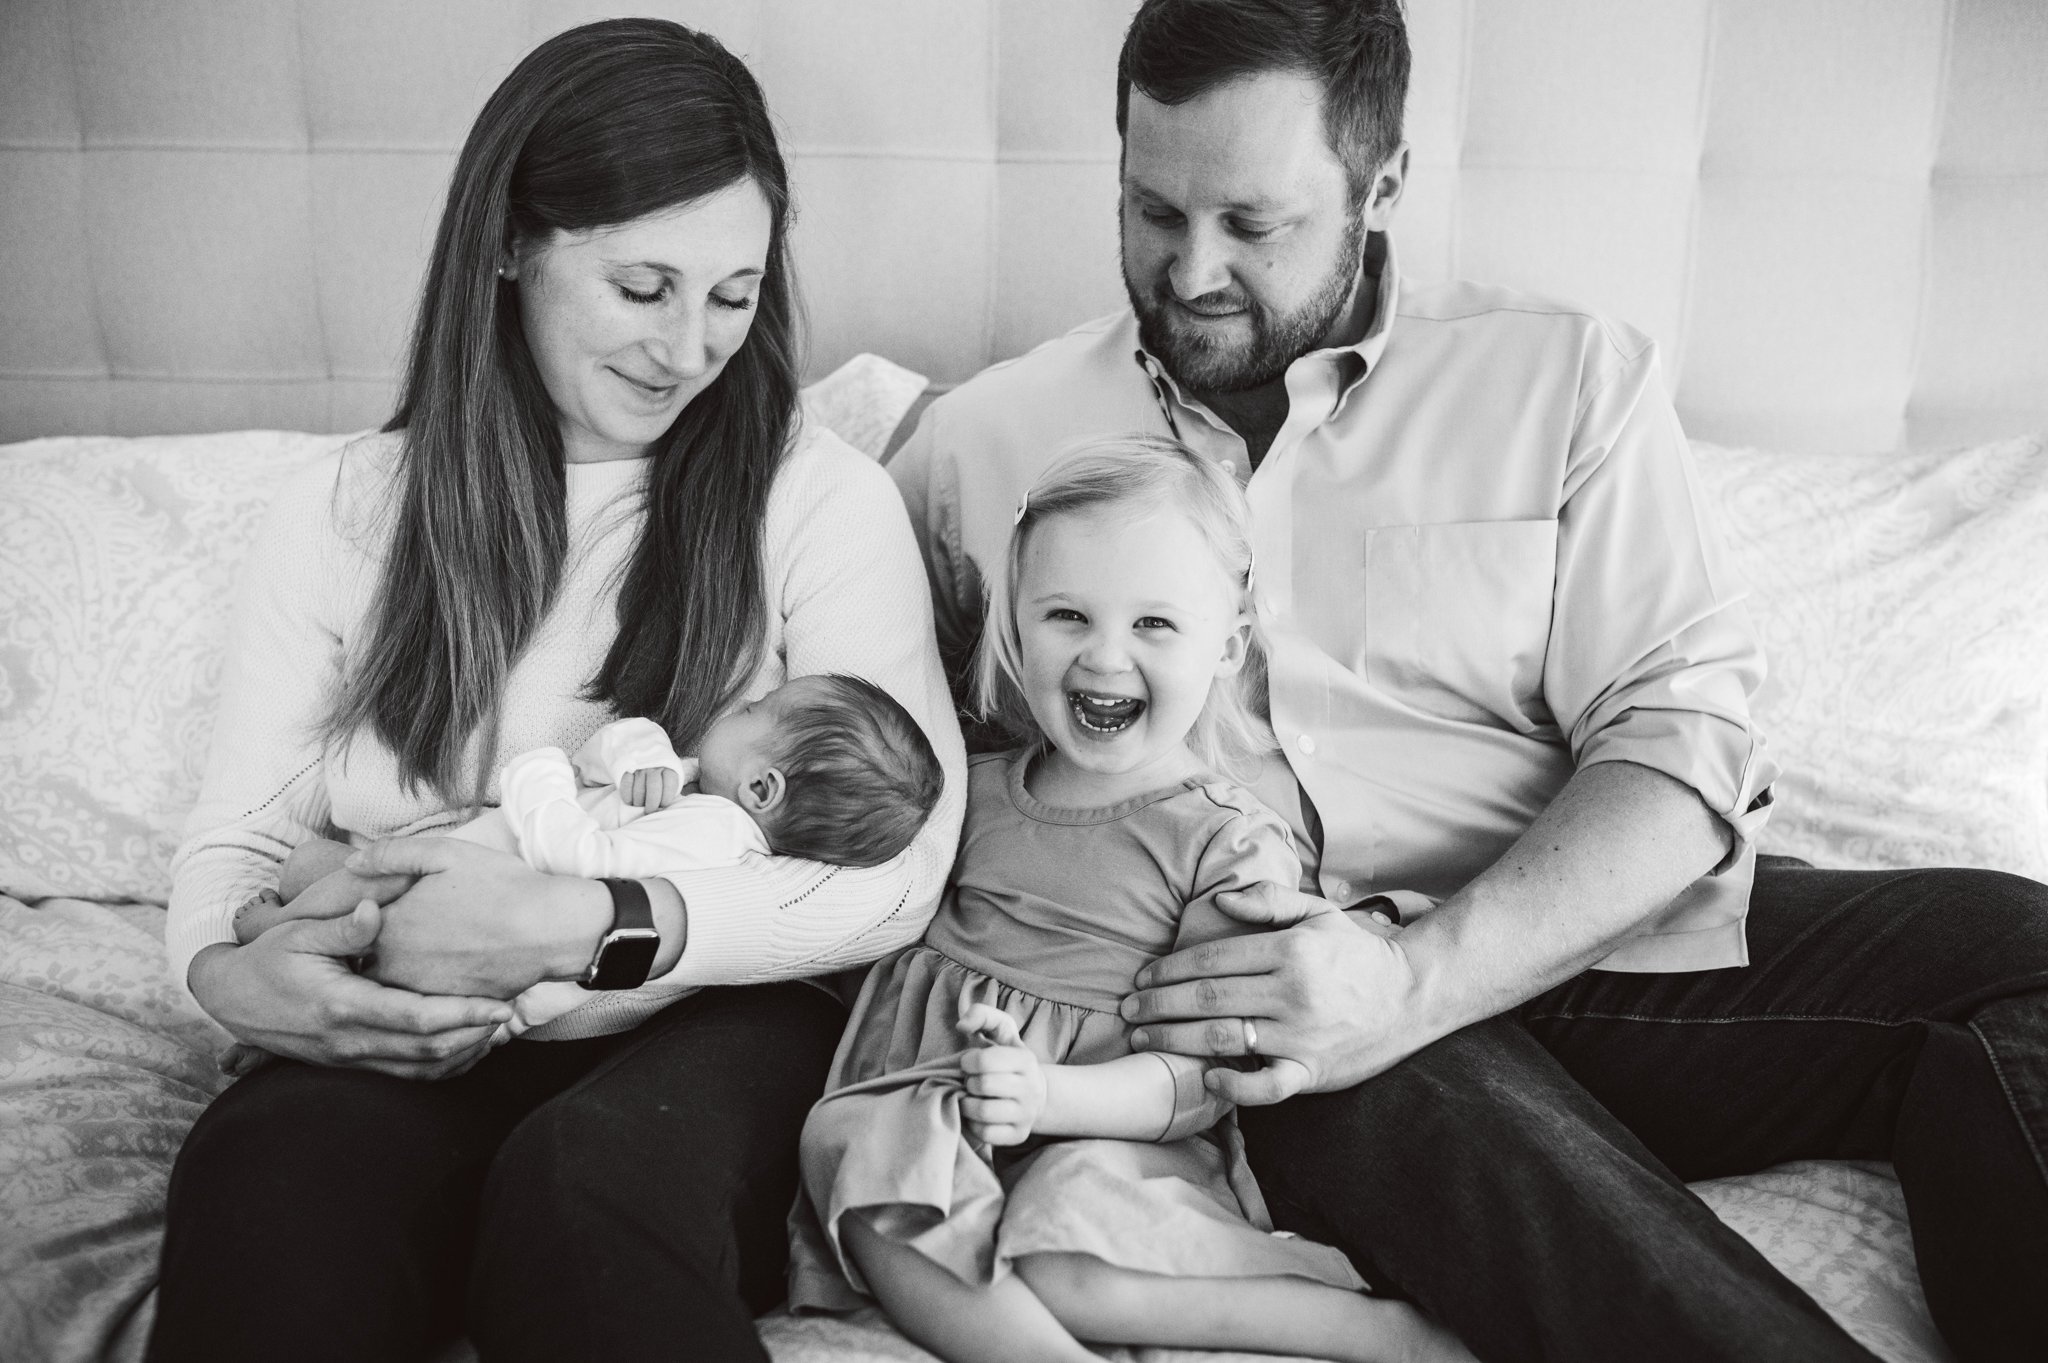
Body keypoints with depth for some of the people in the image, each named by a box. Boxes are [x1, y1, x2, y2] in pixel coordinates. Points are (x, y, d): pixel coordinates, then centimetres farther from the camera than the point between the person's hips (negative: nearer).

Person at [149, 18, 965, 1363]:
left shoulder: (824, 498, -1)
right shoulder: (341, 515, 9)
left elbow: (897, 871, -8)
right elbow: (241, 827, 11)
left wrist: (592, 926, -22)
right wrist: (228, 969, -14)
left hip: (715, 1019, -2)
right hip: (415, 1047, 3)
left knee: (585, 1187, -36)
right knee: (266, 1167, -31)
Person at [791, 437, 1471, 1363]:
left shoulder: (1235, 848, -4)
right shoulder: (973, 793, 10)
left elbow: (1199, 1075, -11)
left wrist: (1048, 1096, -28)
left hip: (1107, 1131, -4)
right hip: (927, 1107, 5)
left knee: (1063, 1275, -34)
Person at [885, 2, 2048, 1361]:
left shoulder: (1570, 377, 6)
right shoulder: (987, 444, 9)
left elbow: (1682, 733, -4)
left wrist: (1420, 976, -20)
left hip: (1585, 943, 2)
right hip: (1276, 999, -1)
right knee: (1419, 1095, -35)